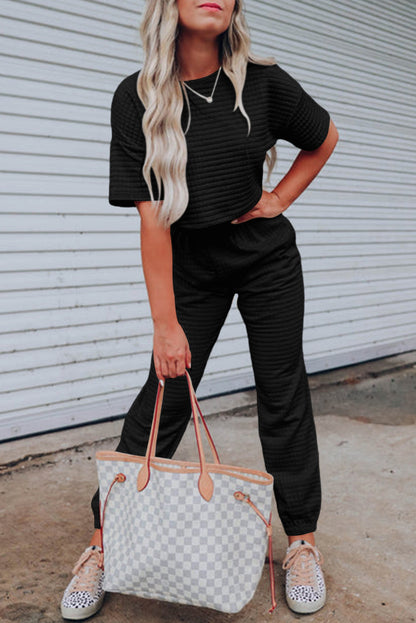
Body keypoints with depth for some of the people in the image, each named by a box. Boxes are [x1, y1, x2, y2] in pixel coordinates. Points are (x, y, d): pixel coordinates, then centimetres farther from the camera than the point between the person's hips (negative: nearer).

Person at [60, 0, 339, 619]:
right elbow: (152, 216, -17)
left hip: (267, 256, 1)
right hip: (192, 264, -1)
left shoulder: (264, 83, -9)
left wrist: (277, 200, -1)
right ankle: (105, 544, 9)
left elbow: (324, 137, 11)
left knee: (283, 395, 2)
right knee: (164, 395, -4)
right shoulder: (138, 98, -12)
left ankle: (302, 542, 17)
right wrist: (165, 323, -19)